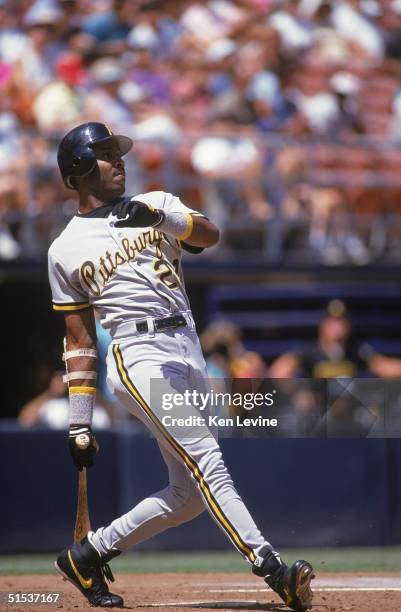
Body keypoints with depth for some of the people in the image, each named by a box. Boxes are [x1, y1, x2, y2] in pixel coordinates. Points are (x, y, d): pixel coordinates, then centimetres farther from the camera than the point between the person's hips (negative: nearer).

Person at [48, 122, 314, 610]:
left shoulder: (155, 206, 17)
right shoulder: (65, 251, 10)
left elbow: (209, 236, -3)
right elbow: (79, 340, 10)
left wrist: (160, 216, -22)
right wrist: (78, 426, 6)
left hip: (188, 350, 5)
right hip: (138, 354, -5)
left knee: (189, 494, 3)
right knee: (205, 460, -21)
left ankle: (88, 555, 18)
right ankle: (271, 569, -30)